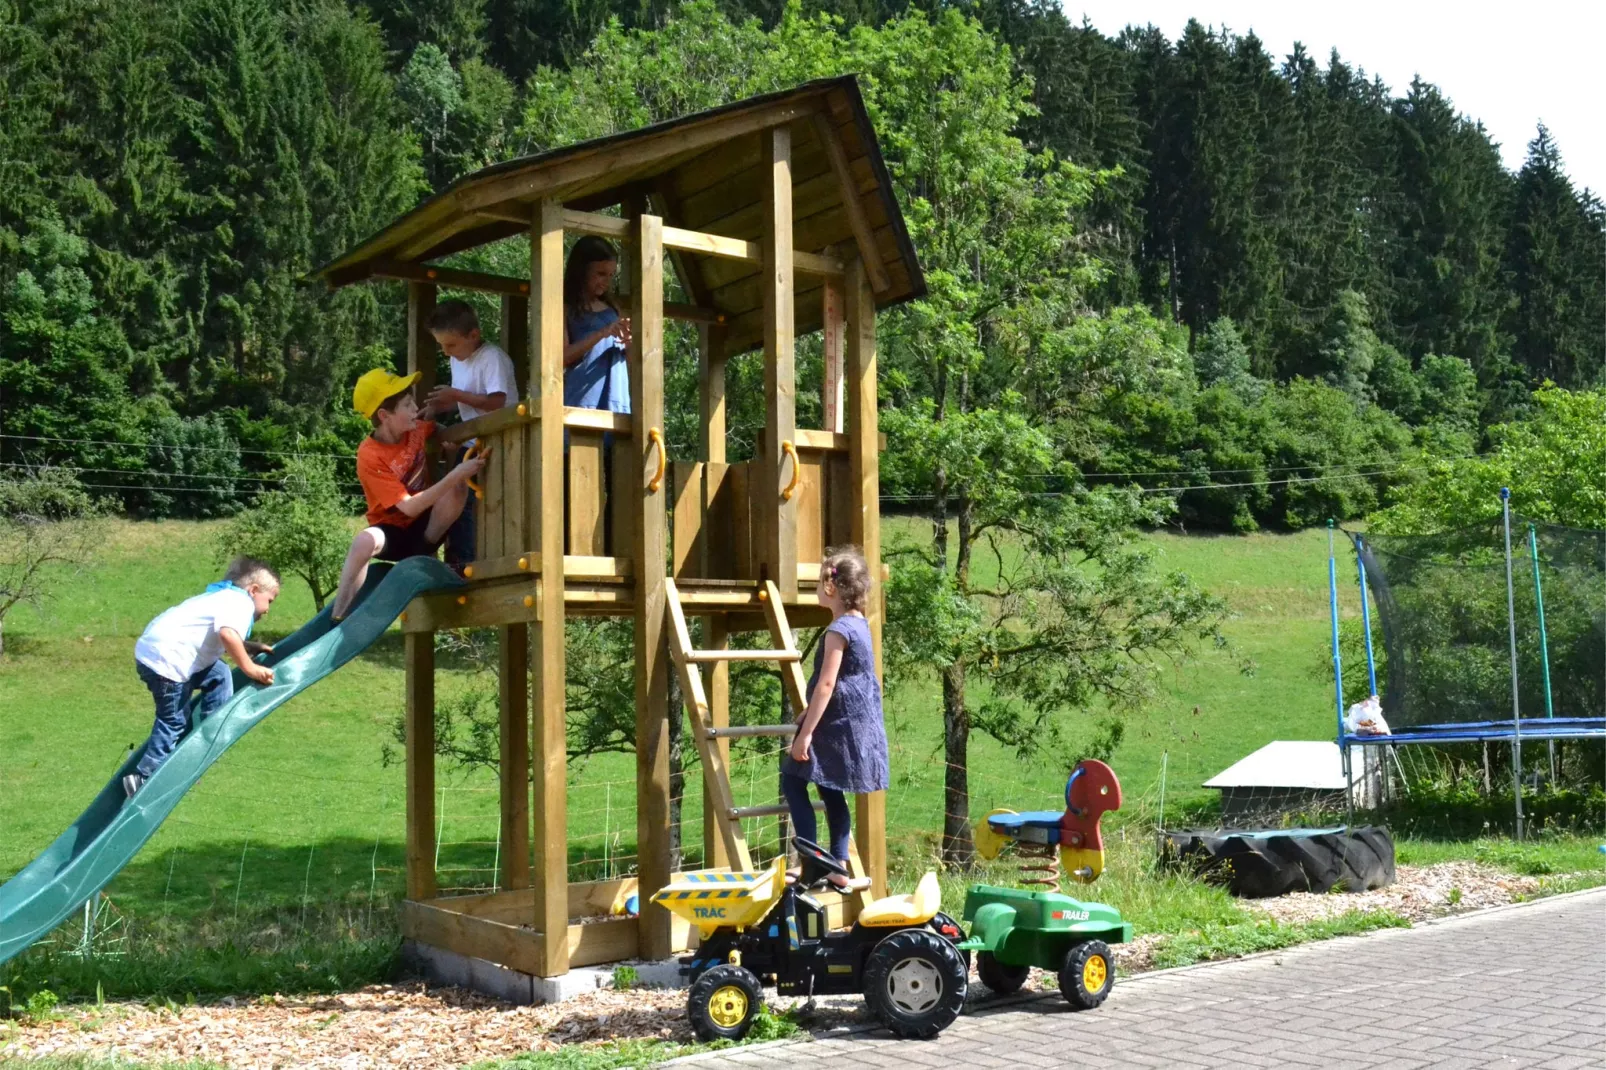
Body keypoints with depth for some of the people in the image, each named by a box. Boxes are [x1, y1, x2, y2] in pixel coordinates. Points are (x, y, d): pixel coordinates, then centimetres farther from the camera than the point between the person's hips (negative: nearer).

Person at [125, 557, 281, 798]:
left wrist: (252, 648, 23)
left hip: (153, 648, 10)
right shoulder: (241, 602, -7)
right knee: (174, 722, 0)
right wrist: (249, 668, -19)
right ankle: (143, 779, 3)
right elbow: (228, 634, -25)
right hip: (166, 659, -10)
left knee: (219, 676, 20)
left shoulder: (223, 597, 25)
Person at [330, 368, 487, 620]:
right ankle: (340, 618, -28)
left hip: (424, 527, 5)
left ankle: (423, 558, -9)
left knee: (459, 487, -24)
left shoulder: (416, 429, -7)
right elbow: (409, 507, -28)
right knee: (364, 541, -39)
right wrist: (455, 474, -36)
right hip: (393, 531, -4)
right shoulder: (370, 457, -23)